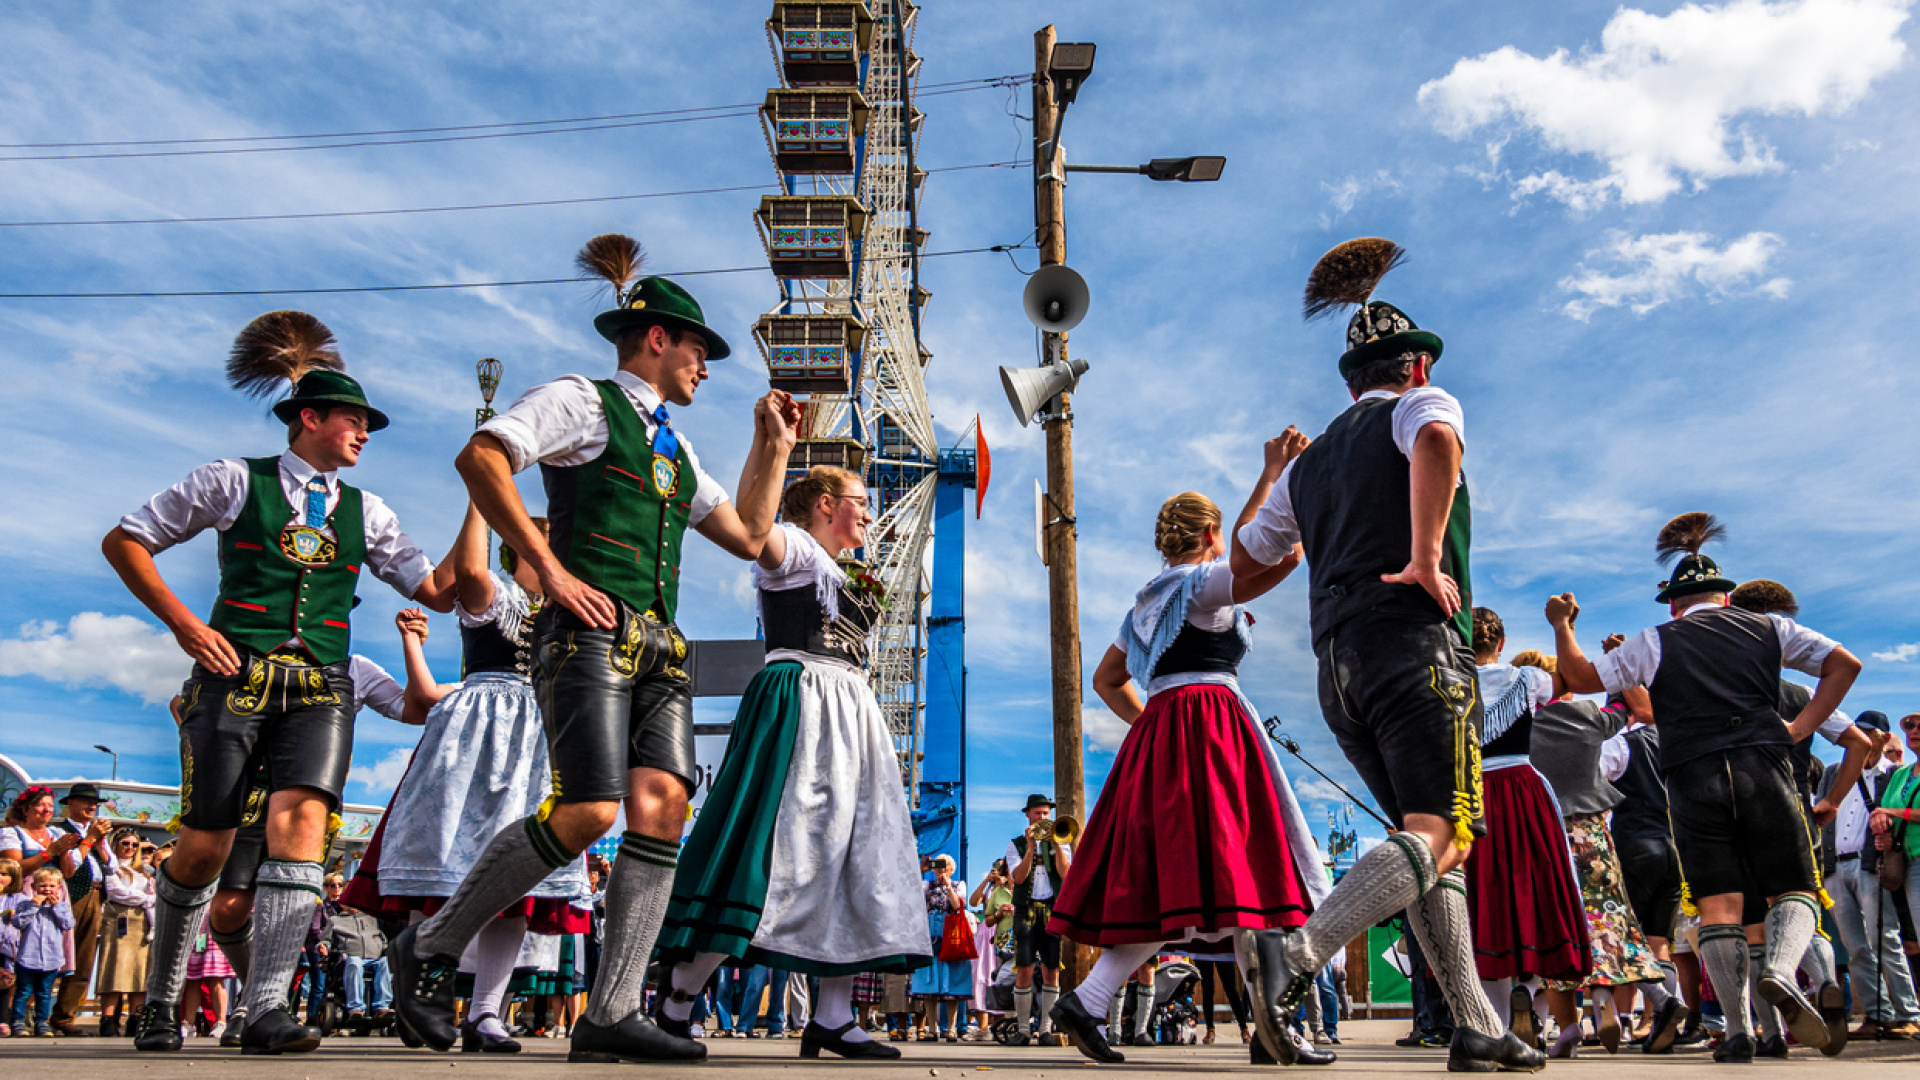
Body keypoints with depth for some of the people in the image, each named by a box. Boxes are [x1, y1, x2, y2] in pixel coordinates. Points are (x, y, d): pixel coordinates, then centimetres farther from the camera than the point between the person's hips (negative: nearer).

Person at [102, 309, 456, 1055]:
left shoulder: (364, 511, 17)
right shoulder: (235, 481, 8)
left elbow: (440, 591, 13)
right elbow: (123, 542, 9)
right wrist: (183, 624, -2)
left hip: (319, 688, 2)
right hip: (234, 677, -2)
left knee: (300, 820, -19)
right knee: (204, 846, 0)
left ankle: (267, 1010, -20)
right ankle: (159, 1002, 23)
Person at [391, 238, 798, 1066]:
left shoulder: (674, 446, 28)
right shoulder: (582, 401, 5)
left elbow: (747, 537, 26)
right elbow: (479, 458, -11)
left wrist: (773, 446, 22)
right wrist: (549, 568, -15)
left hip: (659, 646, 8)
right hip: (591, 629, -7)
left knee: (661, 809, -8)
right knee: (588, 813, -17)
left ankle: (612, 1014, -7)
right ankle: (432, 948, 4)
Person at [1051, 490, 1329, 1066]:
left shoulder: (1147, 600, 22)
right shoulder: (1204, 583, -2)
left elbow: (1106, 680, 26)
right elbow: (1283, 552, -14)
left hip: (1156, 735, 8)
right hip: (1211, 731, -8)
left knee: (1164, 883, 4)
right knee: (1239, 871, -9)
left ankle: (1084, 1001, -4)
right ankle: (1271, 1021, -11)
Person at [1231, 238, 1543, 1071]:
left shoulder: (1309, 461, 24)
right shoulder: (1423, 404, 8)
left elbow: (1242, 560, 29)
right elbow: (1436, 442, -19)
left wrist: (1274, 478, 43)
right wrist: (1427, 559, -19)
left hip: (1337, 666, 7)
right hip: (1414, 642, -7)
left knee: (1427, 842, 11)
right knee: (1439, 835, -12)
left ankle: (1476, 1026, 9)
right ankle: (1300, 950, -31)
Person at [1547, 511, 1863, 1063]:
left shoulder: (1655, 643, 9)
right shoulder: (1768, 628, 14)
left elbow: (1582, 677, 9)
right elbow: (1844, 664, 9)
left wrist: (1561, 626, 23)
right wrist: (1800, 728, 7)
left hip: (1693, 780, 0)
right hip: (1763, 769, 1)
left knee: (1718, 904, 2)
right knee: (1794, 890, 8)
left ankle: (1738, 1030, -3)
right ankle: (1781, 970, -22)